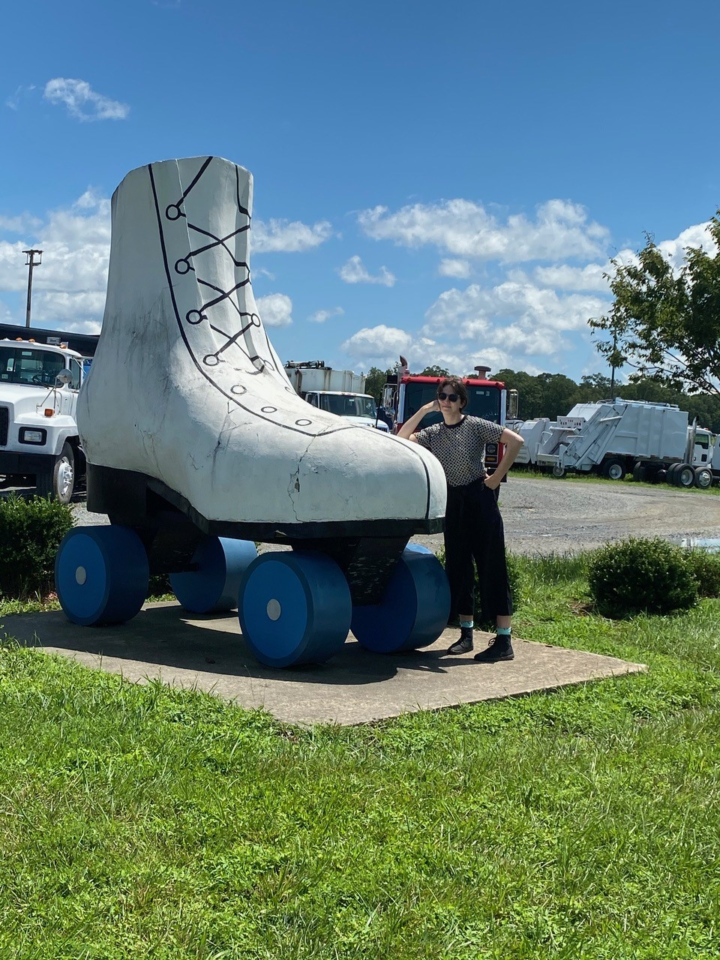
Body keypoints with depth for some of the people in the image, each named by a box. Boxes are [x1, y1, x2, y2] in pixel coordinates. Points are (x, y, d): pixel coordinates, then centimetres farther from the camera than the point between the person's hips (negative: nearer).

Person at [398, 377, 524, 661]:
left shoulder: (476, 426, -7)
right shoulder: (433, 433, 8)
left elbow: (515, 441, -15)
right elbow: (402, 439, -1)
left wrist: (496, 477, -13)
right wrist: (424, 410, -5)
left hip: (480, 498, -6)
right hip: (453, 501, 6)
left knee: (491, 567, -6)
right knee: (457, 567, 8)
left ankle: (504, 641, -5)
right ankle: (466, 633, 18)